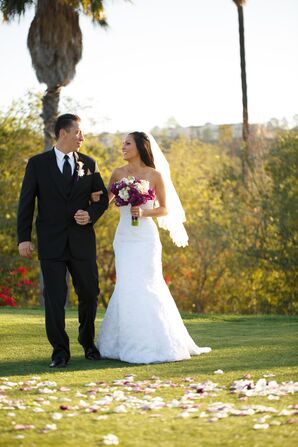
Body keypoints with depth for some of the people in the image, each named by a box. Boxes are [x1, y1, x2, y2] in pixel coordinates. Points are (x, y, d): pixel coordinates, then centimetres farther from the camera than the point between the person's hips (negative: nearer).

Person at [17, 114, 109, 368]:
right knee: (54, 297, -2)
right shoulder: (38, 164, 0)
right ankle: (60, 351, 7)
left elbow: (103, 197, 12)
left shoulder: (89, 164, 7)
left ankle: (88, 342, 30)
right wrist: (24, 238, -6)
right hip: (51, 242, -2)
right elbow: (26, 203, 0)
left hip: (83, 241, 2)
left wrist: (91, 215, -8)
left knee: (89, 293, 8)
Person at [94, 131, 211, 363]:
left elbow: (165, 209, 3)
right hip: (125, 237, 3)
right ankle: (131, 342, 9)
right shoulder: (118, 174, 6)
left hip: (146, 237, -3)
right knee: (128, 288, -1)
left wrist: (144, 212, -14)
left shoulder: (155, 175, -2)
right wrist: (95, 198, -8)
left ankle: (153, 343, 7)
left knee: (147, 287, -4)